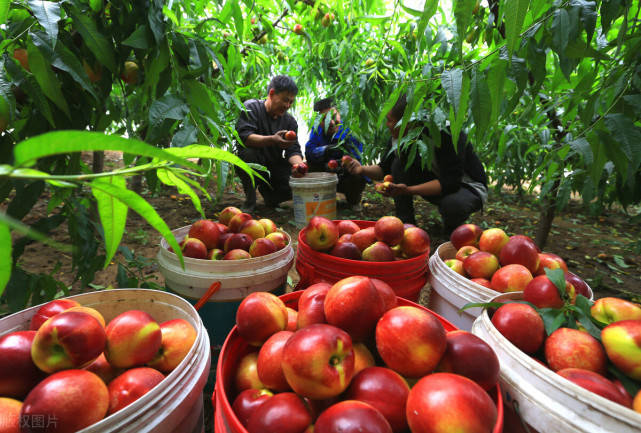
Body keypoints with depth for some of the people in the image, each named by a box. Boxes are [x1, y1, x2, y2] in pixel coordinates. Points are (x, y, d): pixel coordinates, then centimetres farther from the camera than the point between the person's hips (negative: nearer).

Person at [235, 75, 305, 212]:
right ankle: (250, 201, -16)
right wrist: (272, 140, -42)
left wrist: (299, 164, -28)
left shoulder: (290, 120, 3)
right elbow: (244, 136, -25)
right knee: (247, 152, -35)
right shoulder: (251, 107, -9)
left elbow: (293, 150, -4)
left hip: (275, 167, 4)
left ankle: (265, 189, 15)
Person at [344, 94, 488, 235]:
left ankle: (451, 230, -2)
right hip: (435, 183, 6)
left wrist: (408, 190, -42)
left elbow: (450, 182, -33)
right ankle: (406, 225, -10)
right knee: (400, 163, -15)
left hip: (469, 188, -5)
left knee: (453, 204, -39)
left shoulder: (445, 133, -29)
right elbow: (384, 168, 0)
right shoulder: (399, 136, -10)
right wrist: (363, 169, -21)